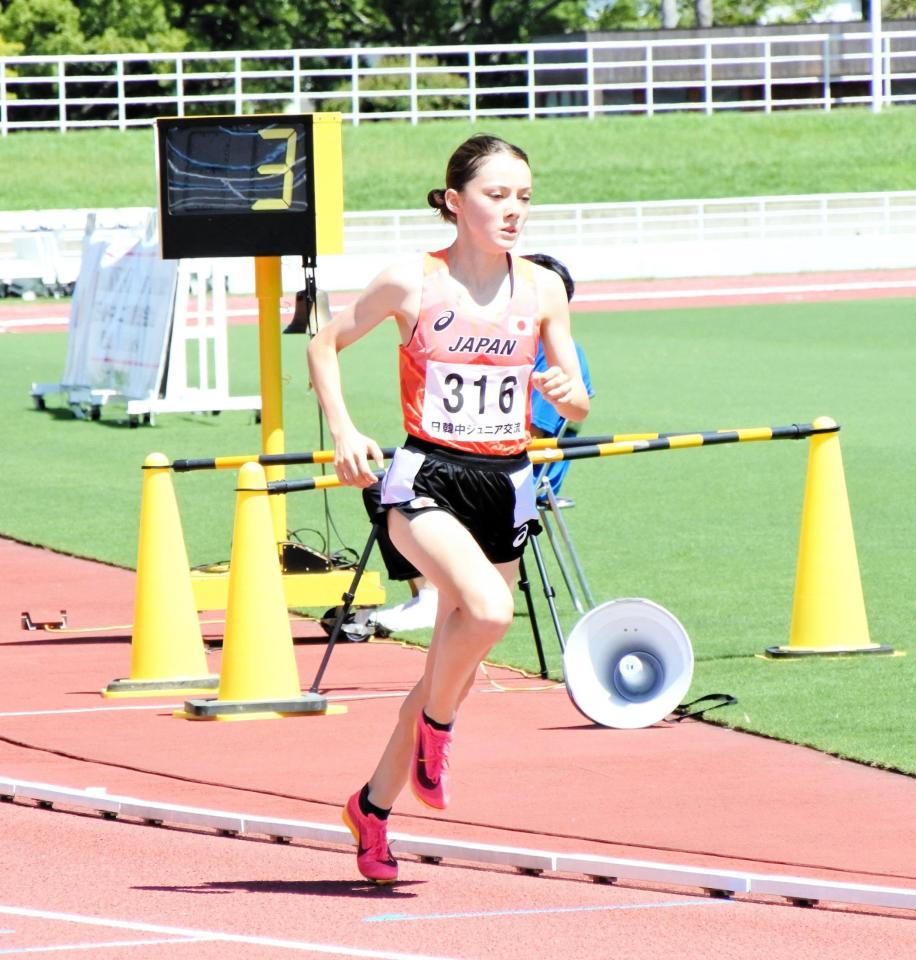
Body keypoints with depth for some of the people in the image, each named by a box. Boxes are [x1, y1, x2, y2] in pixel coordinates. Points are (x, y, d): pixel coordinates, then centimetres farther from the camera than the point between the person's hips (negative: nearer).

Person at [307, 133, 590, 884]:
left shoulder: (542, 290, 3)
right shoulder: (412, 283, -6)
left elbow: (577, 405, 9)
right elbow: (325, 346, 6)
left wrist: (568, 393, -15)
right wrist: (343, 433, -7)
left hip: (506, 486, 4)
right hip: (427, 479, -4)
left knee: (457, 666, 10)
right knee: (488, 608, -31)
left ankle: (374, 805, 29)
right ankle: (434, 729, -2)